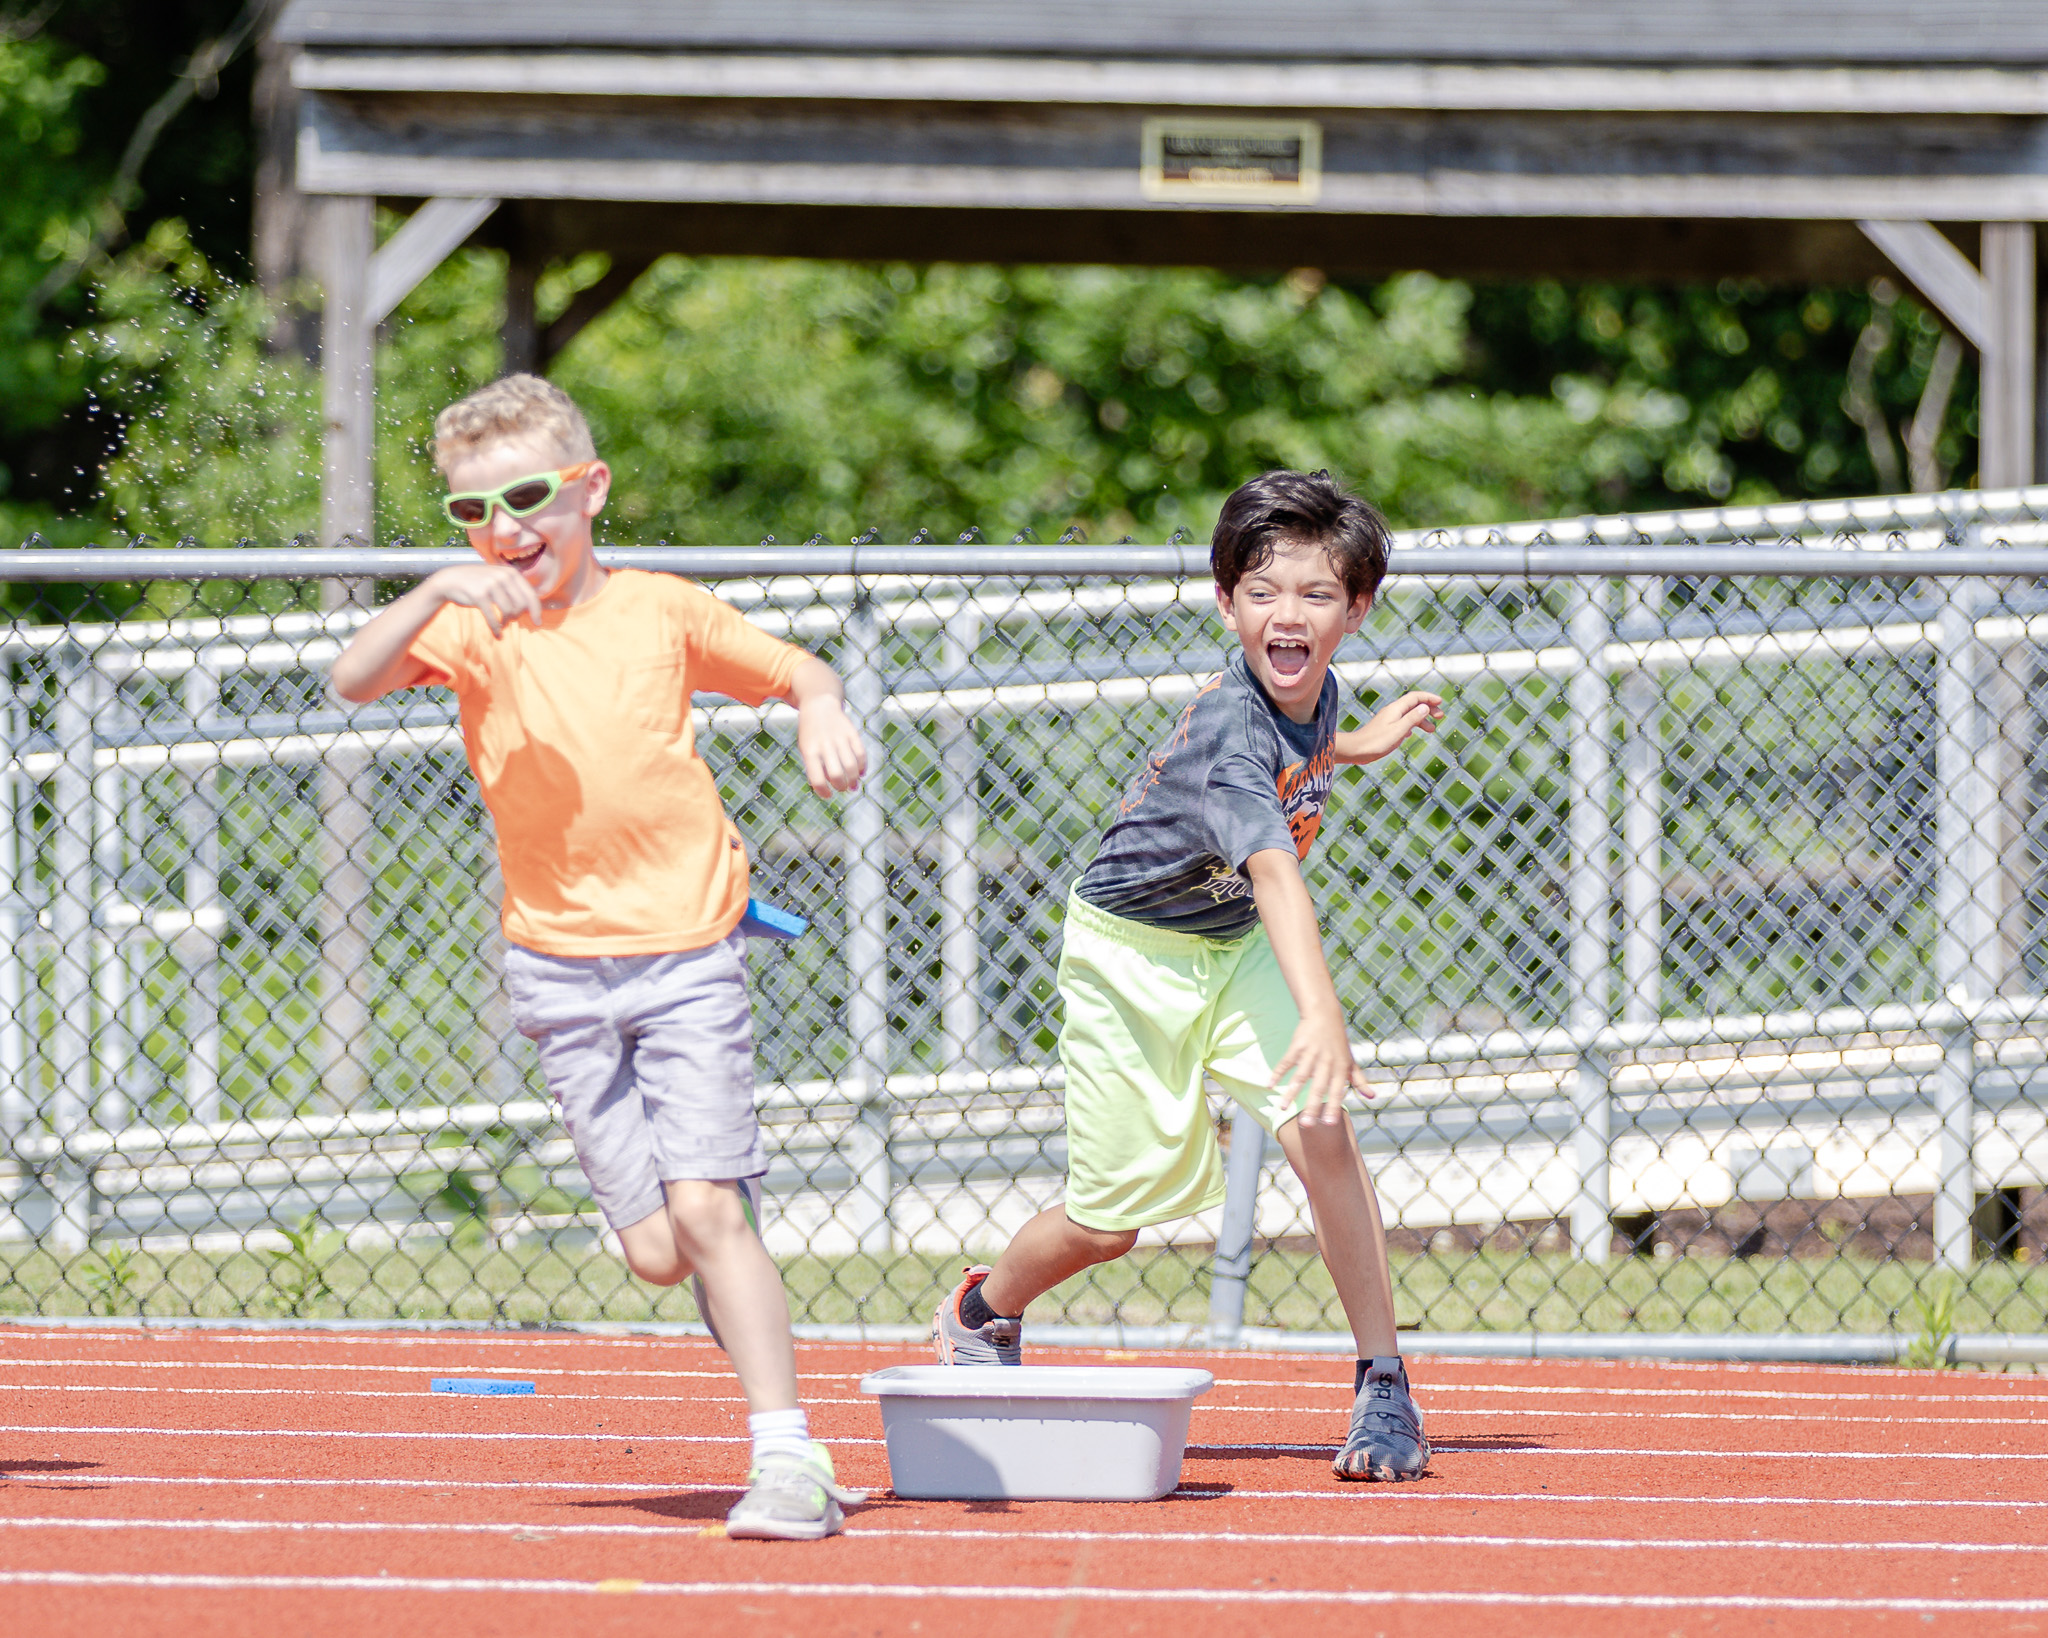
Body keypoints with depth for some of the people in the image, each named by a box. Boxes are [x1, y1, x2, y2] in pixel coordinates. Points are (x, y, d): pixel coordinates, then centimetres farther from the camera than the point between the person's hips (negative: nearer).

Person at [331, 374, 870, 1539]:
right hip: (561, 960, 2)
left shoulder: (663, 610, 1)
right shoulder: (468, 626, 0)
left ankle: (788, 1458, -15)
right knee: (656, 1251, -5)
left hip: (688, 948, -2)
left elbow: (795, 669, 15)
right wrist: (438, 593, -33)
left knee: (704, 1208, -16)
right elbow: (356, 680, -18)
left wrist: (823, 713, -7)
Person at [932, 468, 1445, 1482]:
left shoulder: (1312, 687, -10)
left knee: (1316, 1131, -21)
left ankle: (1384, 1387, -13)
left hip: (1233, 944, 5)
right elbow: (1272, 865, -52)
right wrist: (1320, 1014, -64)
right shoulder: (1229, 732, -35)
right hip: (1131, 952, -5)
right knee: (1110, 1218, 4)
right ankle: (982, 1317, 37)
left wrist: (1360, 744, 14)